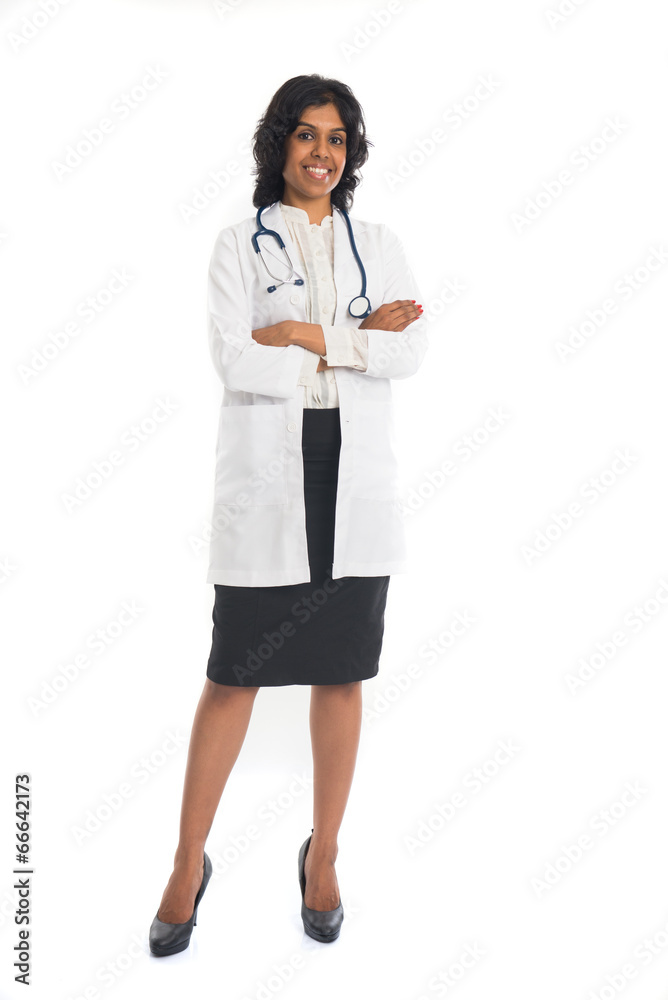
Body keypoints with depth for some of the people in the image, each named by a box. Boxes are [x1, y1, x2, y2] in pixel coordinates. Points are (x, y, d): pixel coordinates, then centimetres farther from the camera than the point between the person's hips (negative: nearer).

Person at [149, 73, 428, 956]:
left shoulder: (379, 245, 12)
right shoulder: (240, 246, 4)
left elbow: (413, 349, -3)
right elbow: (235, 363, -10)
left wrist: (310, 336, -11)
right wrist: (359, 338, -9)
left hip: (357, 481, 3)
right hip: (266, 481, -2)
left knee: (342, 674, 8)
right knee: (235, 676, 0)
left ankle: (323, 855, 26)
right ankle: (189, 863, 18)